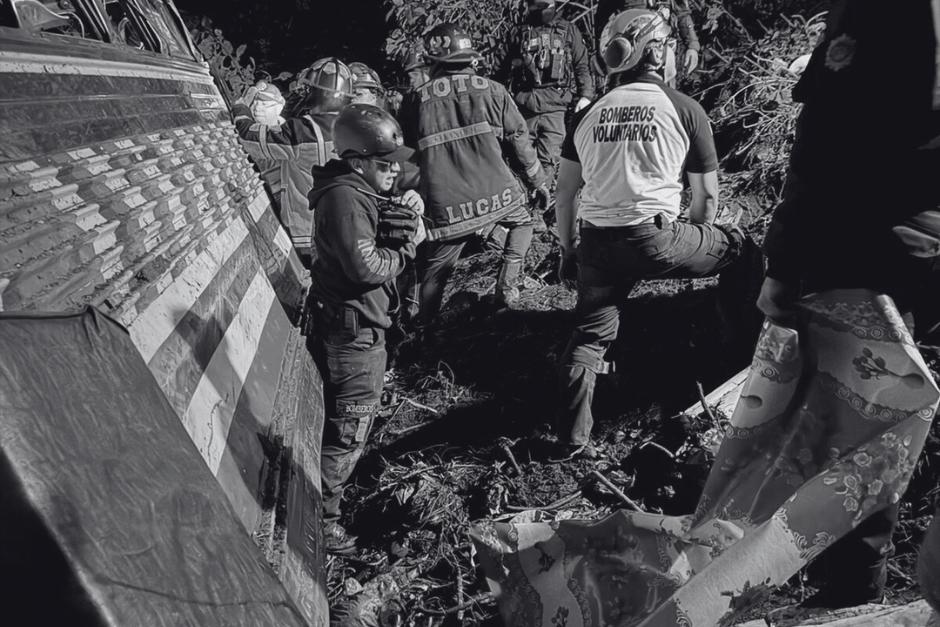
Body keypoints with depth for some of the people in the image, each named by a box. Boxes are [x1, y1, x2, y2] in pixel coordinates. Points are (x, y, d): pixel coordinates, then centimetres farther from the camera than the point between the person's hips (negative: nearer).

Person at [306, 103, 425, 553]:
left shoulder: (359, 191, 11)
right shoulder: (344, 198, -22)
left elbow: (376, 242, 12)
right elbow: (367, 268, -28)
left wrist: (406, 211, -5)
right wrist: (407, 245, -13)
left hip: (361, 327, 11)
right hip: (353, 332, -11)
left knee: (344, 421, 24)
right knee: (348, 431, 0)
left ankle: (324, 496, 42)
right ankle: (320, 521, 15)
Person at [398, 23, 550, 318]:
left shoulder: (416, 100, 5)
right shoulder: (492, 90, 3)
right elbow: (519, 139, 8)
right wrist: (538, 182, 20)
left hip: (446, 208, 1)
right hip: (497, 193, 0)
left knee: (434, 270, 16)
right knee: (522, 220, 30)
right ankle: (507, 282, 15)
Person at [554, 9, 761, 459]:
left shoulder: (590, 113, 13)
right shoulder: (685, 109, 4)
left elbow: (564, 193, 13)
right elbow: (706, 195, 8)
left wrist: (567, 250, 23)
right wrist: (696, 243, 25)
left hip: (596, 243, 4)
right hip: (654, 239, -4)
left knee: (589, 335, 16)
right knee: (742, 252, 19)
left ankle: (572, 439, 17)